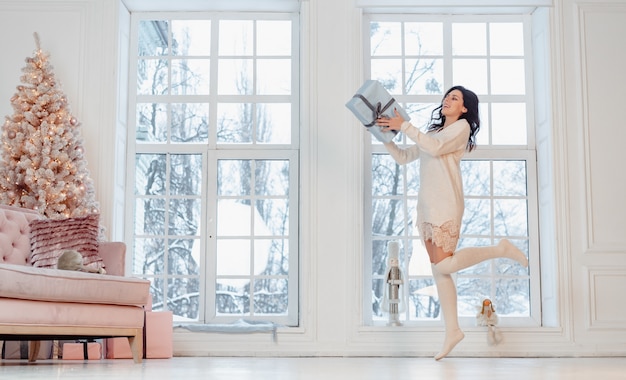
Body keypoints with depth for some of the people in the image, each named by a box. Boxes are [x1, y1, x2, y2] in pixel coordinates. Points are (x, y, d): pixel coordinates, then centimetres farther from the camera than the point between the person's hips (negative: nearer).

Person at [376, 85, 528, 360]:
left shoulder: (462, 126, 3)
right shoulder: (433, 132, 26)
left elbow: (436, 148, -14)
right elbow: (403, 157, 25)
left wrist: (404, 126, -13)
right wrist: (386, 136, 11)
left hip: (445, 205, -7)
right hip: (426, 206, 8)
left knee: (443, 266, -17)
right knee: (438, 271, 2)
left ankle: (500, 249, -1)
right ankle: (452, 330, 5)